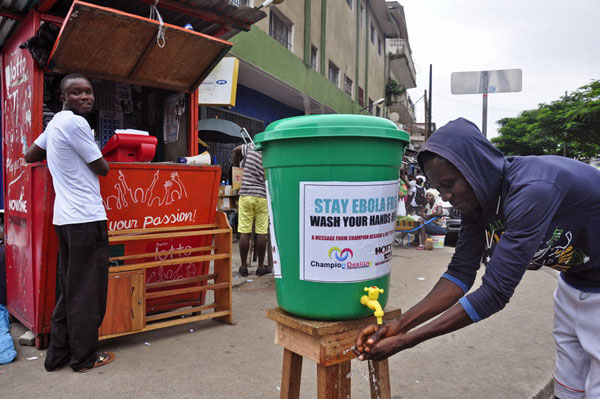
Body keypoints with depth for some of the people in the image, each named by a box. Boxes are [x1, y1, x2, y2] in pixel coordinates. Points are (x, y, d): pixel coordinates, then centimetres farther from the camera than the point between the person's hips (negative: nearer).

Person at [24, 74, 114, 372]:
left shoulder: (56, 122, 15)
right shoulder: (75, 123, -13)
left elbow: (30, 156, 27)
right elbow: (103, 169, -6)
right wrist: (92, 153, 15)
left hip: (65, 218, 9)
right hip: (87, 217, -9)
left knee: (69, 289, 16)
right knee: (88, 291, 2)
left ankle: (58, 354, 24)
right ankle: (85, 356, 14)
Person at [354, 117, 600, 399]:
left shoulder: (531, 190, -36)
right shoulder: (476, 198, -11)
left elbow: (495, 293, -36)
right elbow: (461, 272, -11)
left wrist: (405, 341, -33)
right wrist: (400, 324, -22)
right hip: (574, 279, 7)